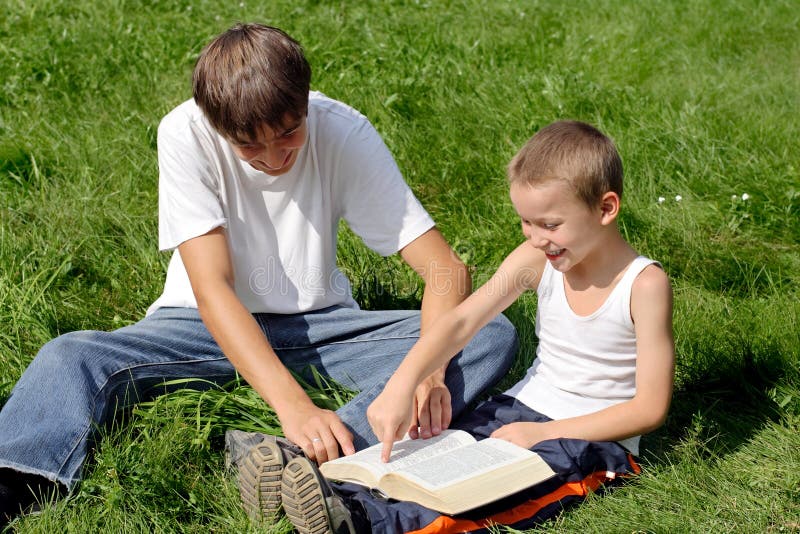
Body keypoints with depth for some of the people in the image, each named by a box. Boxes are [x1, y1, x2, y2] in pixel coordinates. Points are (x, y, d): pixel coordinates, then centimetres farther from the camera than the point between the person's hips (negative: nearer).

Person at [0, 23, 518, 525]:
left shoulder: (344, 132, -16)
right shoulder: (186, 135, -20)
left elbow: (448, 268, -17)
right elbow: (212, 287, -28)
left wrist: (430, 368, -38)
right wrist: (294, 406, -42)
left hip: (320, 322, 1)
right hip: (213, 325, -1)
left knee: (493, 335, -24)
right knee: (72, 357, -27)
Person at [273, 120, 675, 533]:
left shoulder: (644, 285, -17)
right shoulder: (535, 259, -4)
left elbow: (650, 407, -17)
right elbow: (462, 321, -15)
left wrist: (545, 432, -19)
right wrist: (401, 386, -32)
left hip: (597, 438, -6)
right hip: (523, 406, 6)